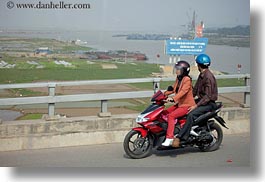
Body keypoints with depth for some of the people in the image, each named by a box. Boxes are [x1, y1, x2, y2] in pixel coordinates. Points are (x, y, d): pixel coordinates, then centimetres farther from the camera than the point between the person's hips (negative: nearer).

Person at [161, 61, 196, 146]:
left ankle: (169, 138, -30)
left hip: (187, 105, -10)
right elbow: (173, 88, 23)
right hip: (179, 104, 10)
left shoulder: (187, 80, -16)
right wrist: (164, 94, 9)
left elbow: (183, 91, -29)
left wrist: (173, 99, -42)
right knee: (164, 113, 1)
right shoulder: (178, 79, 13)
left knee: (171, 116, -27)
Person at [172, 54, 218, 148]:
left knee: (191, 114, -31)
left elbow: (208, 96, -23)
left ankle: (179, 138, -34)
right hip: (201, 100, 10)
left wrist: (196, 106, -28)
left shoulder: (208, 77, -18)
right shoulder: (201, 75, 14)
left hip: (209, 103, -10)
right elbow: (195, 90, 19)